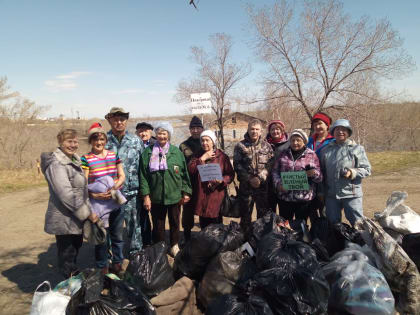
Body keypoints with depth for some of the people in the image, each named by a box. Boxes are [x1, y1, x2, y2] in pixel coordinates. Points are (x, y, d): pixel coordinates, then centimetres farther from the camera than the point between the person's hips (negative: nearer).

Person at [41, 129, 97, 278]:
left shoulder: (74, 160, 11)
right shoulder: (56, 164, -20)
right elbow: (66, 194, -26)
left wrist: (88, 209, 15)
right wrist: (87, 213, -21)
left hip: (76, 218, 9)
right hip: (64, 220, -9)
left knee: (75, 248, 23)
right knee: (67, 255, 4)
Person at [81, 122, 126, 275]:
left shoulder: (114, 155, 6)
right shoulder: (86, 159, -4)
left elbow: (122, 176, 5)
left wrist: (114, 187, -13)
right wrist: (94, 195, -23)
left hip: (115, 202, 3)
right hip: (98, 204, -3)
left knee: (117, 235, 13)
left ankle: (117, 263, 31)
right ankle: (102, 268, 24)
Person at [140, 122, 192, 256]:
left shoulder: (177, 152, 0)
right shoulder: (148, 152, -2)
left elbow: (184, 173, 3)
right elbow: (143, 176, -3)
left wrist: (186, 192, 1)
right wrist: (146, 195, -8)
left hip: (174, 195, 1)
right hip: (156, 196, -1)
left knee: (174, 222, 15)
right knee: (158, 225, 10)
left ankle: (174, 246, 34)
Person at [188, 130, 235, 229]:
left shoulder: (222, 156, 2)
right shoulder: (198, 156, 12)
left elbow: (230, 174, 0)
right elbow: (190, 170, -3)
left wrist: (222, 180, -18)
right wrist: (202, 159, -8)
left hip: (216, 196, -3)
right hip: (201, 197, 3)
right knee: (204, 226, 10)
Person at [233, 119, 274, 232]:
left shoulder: (267, 146, 7)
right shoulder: (240, 146, 2)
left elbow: (270, 164, -3)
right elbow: (237, 165, -6)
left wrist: (260, 178, -16)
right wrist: (249, 179, -14)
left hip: (263, 185, 1)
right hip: (245, 186, -1)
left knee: (264, 214, 9)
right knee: (245, 214, 10)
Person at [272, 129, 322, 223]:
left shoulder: (312, 155, 3)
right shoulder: (283, 154, 7)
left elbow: (320, 177, 2)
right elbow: (275, 171, 7)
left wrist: (314, 174, -20)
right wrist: (278, 183, -11)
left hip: (304, 198, -1)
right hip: (284, 197, 1)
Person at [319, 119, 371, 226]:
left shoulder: (357, 149, 2)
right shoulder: (326, 150, 10)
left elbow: (367, 169, 0)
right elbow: (322, 172, 15)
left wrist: (352, 173, -18)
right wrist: (321, 192, 12)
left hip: (352, 194, -3)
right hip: (331, 194, 3)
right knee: (332, 223, 14)